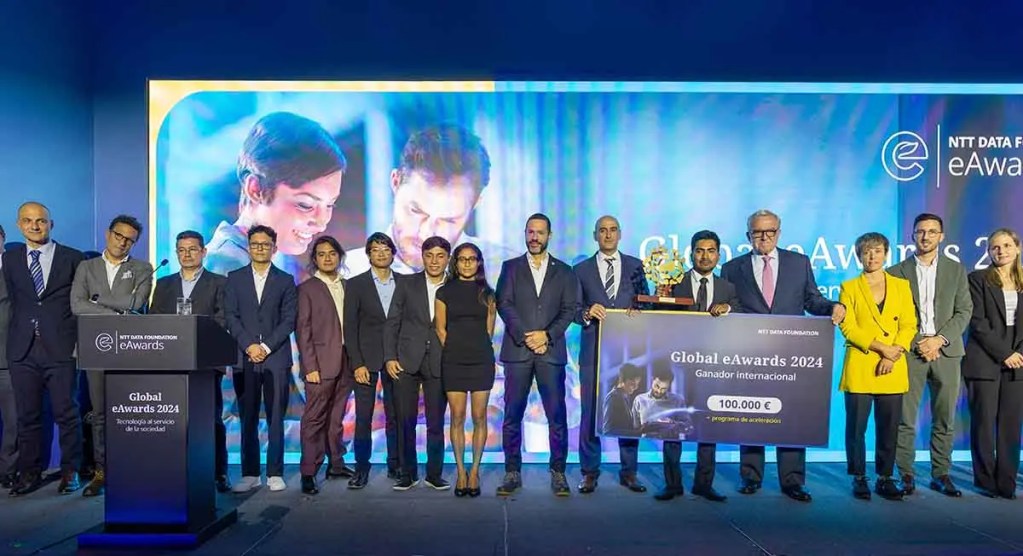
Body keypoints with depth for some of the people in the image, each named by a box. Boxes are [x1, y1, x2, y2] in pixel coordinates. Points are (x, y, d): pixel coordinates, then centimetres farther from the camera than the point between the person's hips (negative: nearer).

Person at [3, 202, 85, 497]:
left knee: (67, 413, 1)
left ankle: (70, 472, 12)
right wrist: (19, 330, 10)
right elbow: (13, 299, 17)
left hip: (60, 348, -3)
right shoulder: (10, 259, 12)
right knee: (27, 416, 8)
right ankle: (29, 473, 19)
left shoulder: (73, 258, 3)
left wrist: (80, 339, 1)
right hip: (22, 348, 3)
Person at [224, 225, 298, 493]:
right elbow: (231, 318, 4)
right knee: (248, 419, 4)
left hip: (276, 358, -1)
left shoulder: (285, 280, 8)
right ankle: (250, 474, 12)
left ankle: (275, 474, 7)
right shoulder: (235, 279, 12)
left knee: (275, 418, 0)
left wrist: (266, 347, -10)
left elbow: (289, 320, 1)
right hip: (245, 358, 1)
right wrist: (249, 346, -9)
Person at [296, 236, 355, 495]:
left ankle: (335, 463, 22)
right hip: (321, 363, -4)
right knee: (314, 418, -2)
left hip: (346, 363, 4)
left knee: (336, 417, 12)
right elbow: (303, 331, -4)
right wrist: (310, 366, -10)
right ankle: (308, 472, 4)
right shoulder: (307, 289, 1)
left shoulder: (348, 287, 13)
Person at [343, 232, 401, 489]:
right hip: (366, 359, -2)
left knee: (395, 415, 7)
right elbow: (350, 327, -1)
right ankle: (361, 468, 11)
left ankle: (395, 465, 18)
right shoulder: (356, 284, 2)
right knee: (363, 417, 0)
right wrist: (357, 363, -9)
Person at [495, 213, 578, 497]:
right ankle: (512, 472, 12)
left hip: (551, 351, 0)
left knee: (557, 416, 0)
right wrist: (525, 336, -11)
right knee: (512, 416, 2)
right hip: (517, 350, 0)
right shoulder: (510, 267, 11)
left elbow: (569, 310, 4)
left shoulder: (564, 271, 13)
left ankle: (558, 473, 11)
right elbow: (504, 304, 0)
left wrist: (547, 335, -11)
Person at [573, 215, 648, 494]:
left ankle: (629, 472, 17)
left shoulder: (635, 266, 11)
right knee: (590, 412, 2)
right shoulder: (581, 270, 9)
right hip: (594, 351, -1)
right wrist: (587, 313, -16)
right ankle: (590, 472, 13)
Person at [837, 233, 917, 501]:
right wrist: (881, 347, -14)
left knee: (889, 427, 5)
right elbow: (848, 327, -4)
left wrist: (893, 354, -10)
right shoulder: (849, 287, 4)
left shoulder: (901, 286, 12)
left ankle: (885, 478, 18)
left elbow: (909, 325, 5)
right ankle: (859, 478, 12)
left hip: (893, 369, 2)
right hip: (859, 368, -2)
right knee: (856, 426, 1)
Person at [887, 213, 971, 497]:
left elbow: (964, 311, 5)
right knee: (905, 419, -1)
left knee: (945, 420, 6)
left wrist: (940, 339, -8)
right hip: (909, 352, -2)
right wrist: (917, 343, -8)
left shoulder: (956, 270, 11)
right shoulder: (897, 272, 6)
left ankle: (941, 474, 17)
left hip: (946, 351, 2)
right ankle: (906, 475, 7)